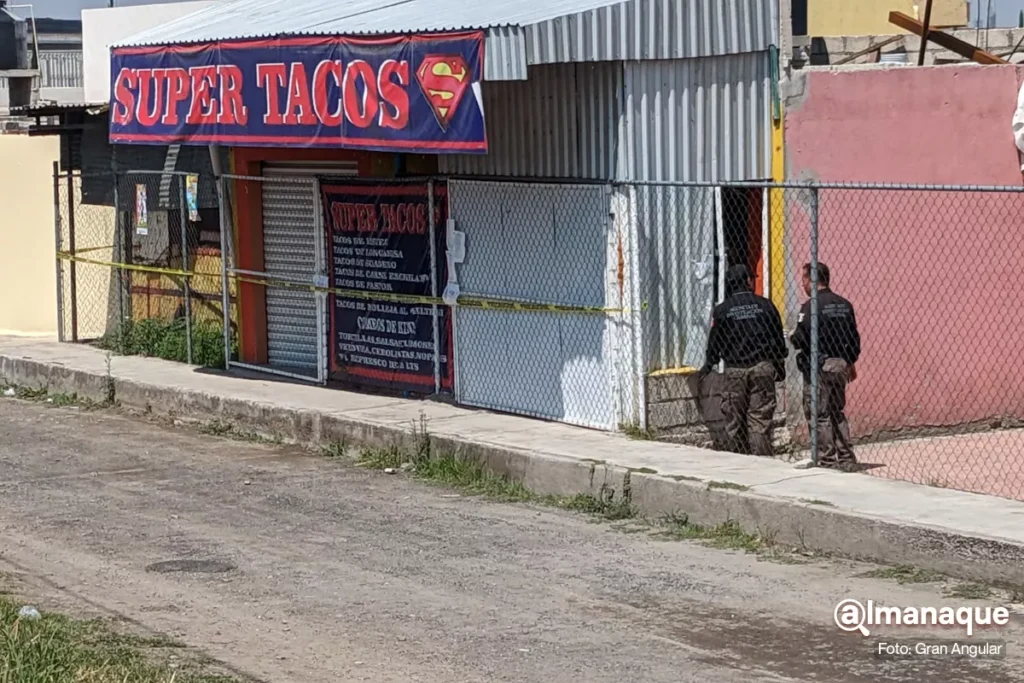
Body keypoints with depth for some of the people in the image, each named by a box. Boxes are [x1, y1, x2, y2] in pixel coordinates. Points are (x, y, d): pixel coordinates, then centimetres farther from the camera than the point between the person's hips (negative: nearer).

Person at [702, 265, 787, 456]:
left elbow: (715, 342, 6)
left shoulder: (722, 310, -1)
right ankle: (761, 457, -2)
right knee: (760, 417, 1)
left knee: (732, 419, 5)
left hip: (734, 370, -1)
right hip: (762, 367, 1)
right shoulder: (765, 305, 3)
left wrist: (708, 366, 23)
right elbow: (778, 338, 8)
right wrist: (780, 366, 19)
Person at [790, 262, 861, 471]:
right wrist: (851, 363, 25)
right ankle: (847, 459, 16)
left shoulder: (812, 306, -14)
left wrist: (792, 336, 5)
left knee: (819, 415, -2)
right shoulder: (844, 305, 9)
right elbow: (854, 338, 14)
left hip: (818, 367, -7)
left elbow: (801, 340, -18)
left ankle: (827, 460, -4)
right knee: (837, 413, 17)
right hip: (840, 366, 7)